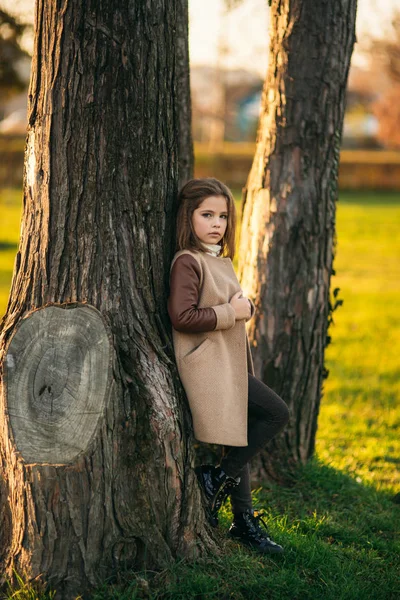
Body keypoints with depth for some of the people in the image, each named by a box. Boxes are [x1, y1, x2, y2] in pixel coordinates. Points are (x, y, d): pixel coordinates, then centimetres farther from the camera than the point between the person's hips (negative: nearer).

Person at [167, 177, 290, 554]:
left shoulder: (221, 261, 17)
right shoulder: (187, 262, -12)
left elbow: (236, 305, 25)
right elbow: (182, 317, -21)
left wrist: (246, 305, 1)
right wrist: (231, 312, -16)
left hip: (231, 364, 9)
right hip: (208, 365, -9)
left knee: (240, 441, 10)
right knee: (276, 413, -13)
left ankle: (244, 522, 18)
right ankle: (217, 478, -3)